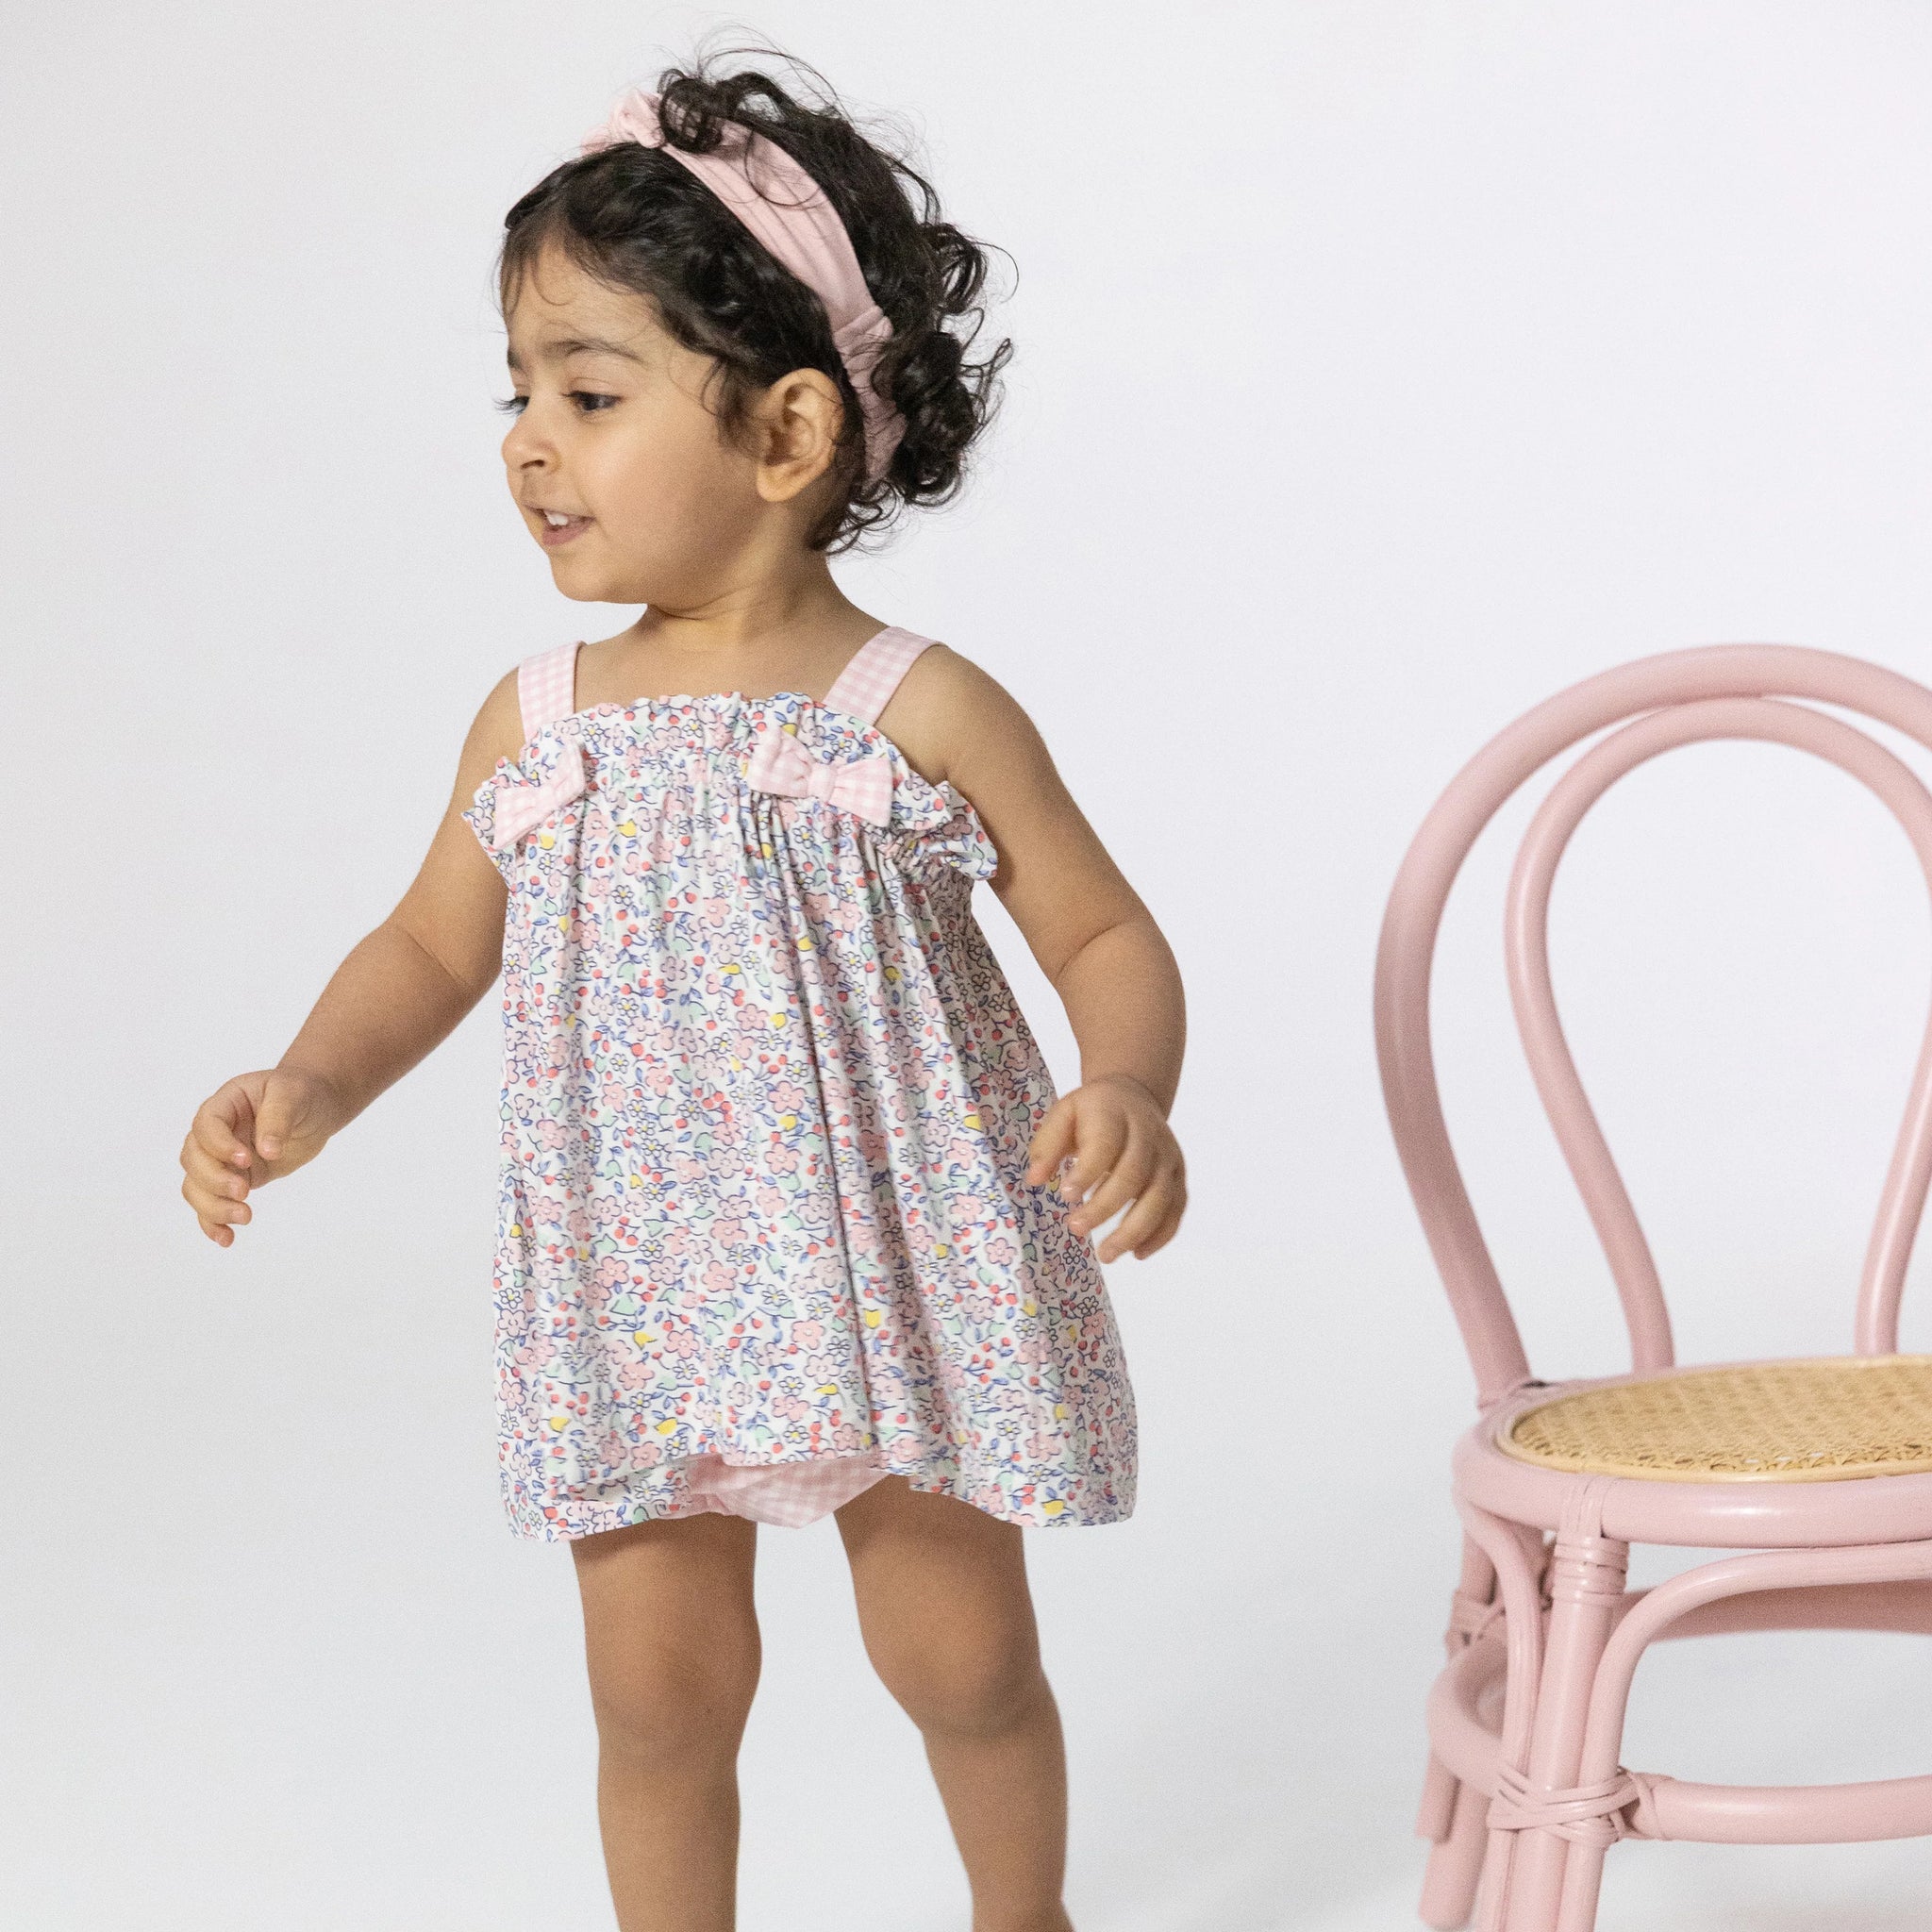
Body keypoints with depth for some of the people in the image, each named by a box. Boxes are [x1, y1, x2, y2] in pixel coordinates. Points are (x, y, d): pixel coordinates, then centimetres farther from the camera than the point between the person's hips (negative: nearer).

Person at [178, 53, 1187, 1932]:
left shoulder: (922, 712, -11)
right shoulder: (536, 721, 0)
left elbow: (1105, 937, -5)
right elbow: (432, 947, 11)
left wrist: (1129, 1096, -24)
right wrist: (307, 1087, -7)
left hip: (902, 1277, -2)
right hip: (639, 1291, 3)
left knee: (961, 1655, 11)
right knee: (659, 1682, 10)